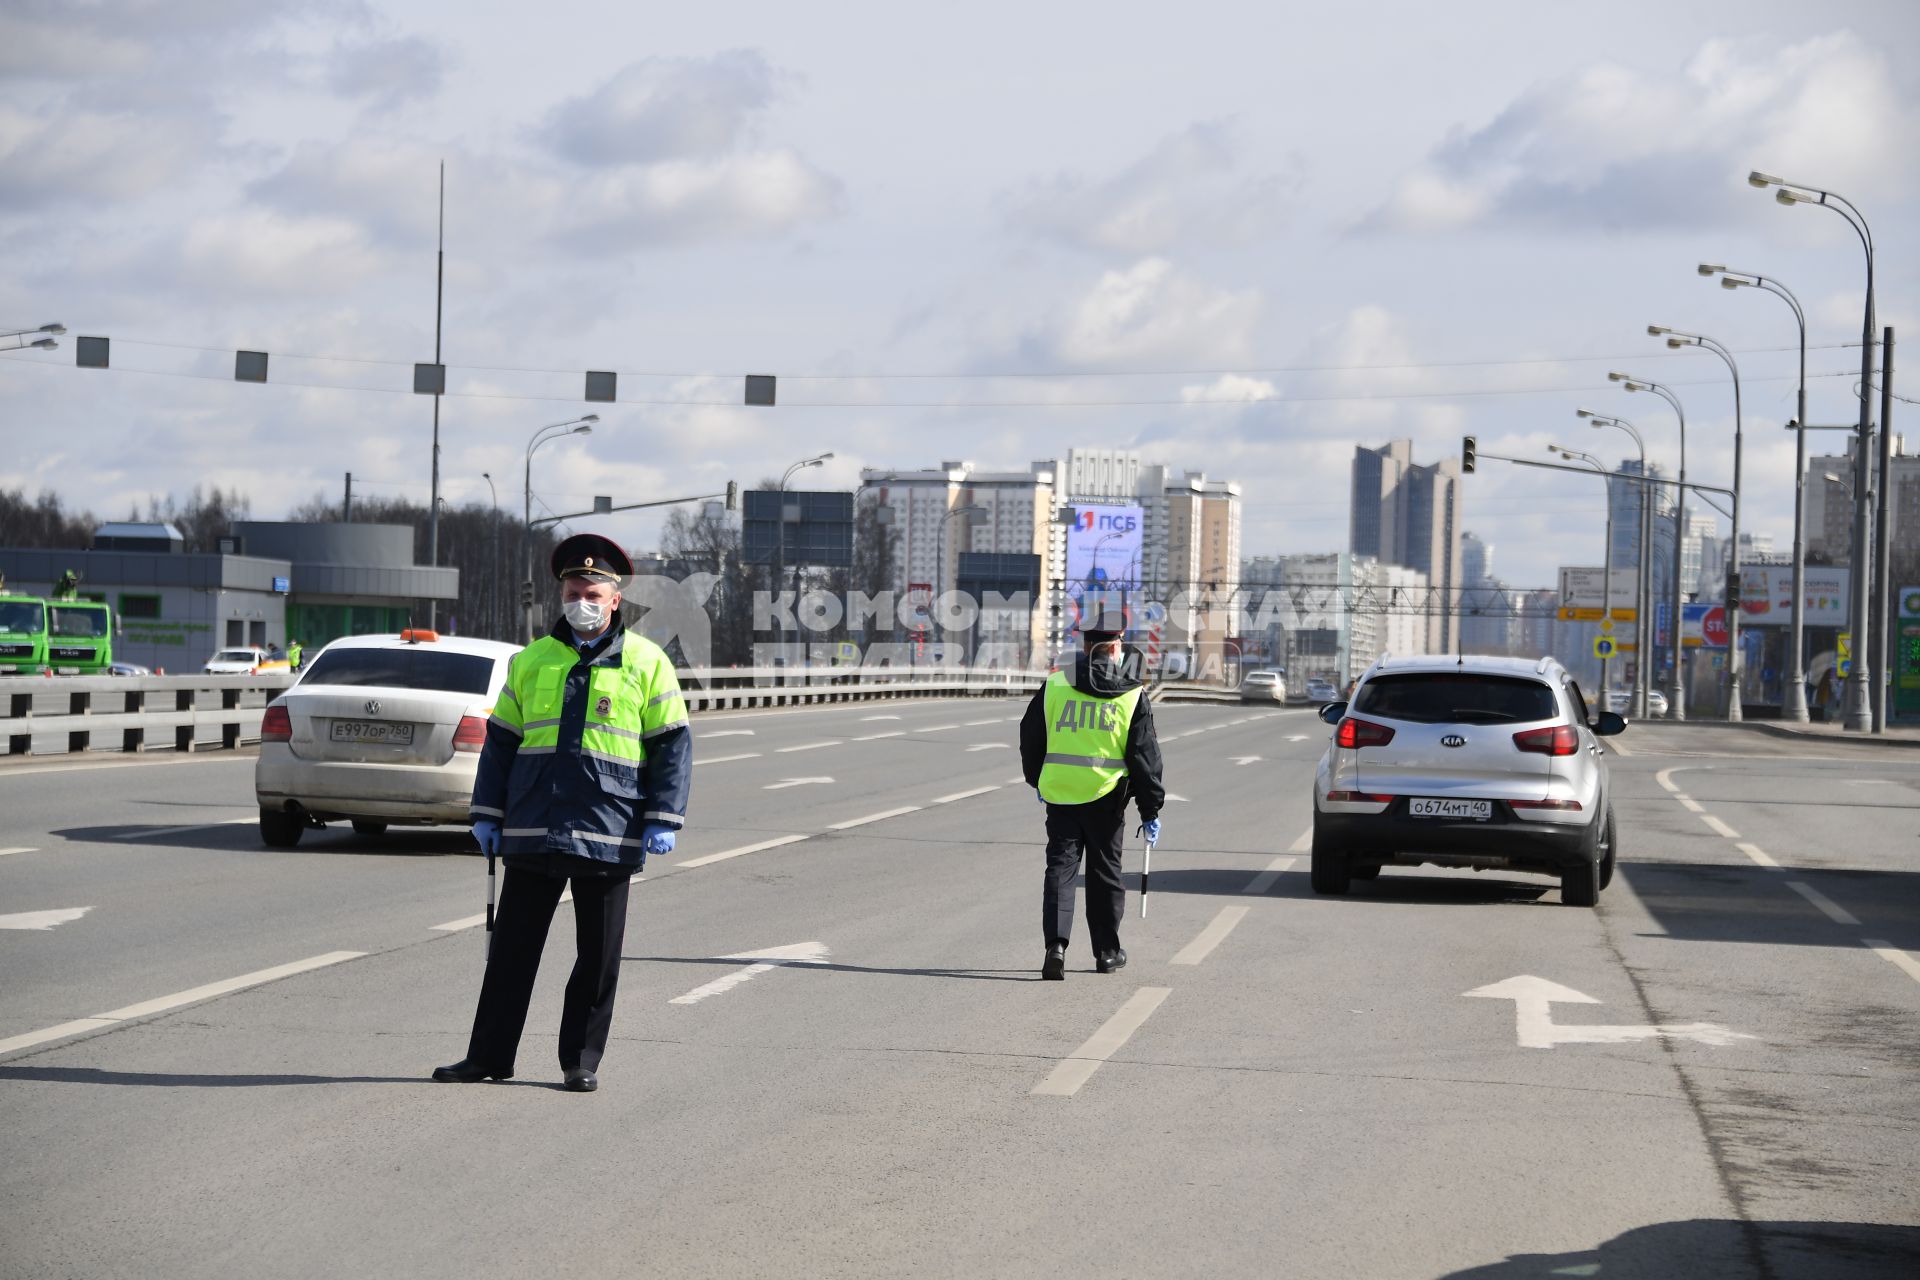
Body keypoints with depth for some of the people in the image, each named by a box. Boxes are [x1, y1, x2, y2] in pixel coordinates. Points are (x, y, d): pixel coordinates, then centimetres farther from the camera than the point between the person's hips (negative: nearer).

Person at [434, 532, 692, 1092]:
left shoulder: (646, 662, 3)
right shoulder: (531, 661, 11)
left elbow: (672, 744, 3)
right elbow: (500, 741, 15)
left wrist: (663, 820, -5)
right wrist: (487, 814, 9)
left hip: (609, 835, -2)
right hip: (532, 834, 2)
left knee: (597, 955, 4)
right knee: (512, 947, 5)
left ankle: (582, 1060, 13)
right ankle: (489, 1055, 13)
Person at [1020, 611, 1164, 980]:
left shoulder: (1054, 686, 1)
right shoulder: (1133, 696, -3)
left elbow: (1031, 739, 10)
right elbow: (1145, 756, -2)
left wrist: (1037, 781, 27)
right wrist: (1151, 809, 4)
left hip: (1060, 794, 1)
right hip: (1106, 797, -1)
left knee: (1060, 869, 2)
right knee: (1104, 873, 11)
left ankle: (1056, 943, -15)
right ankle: (1107, 952, 20)